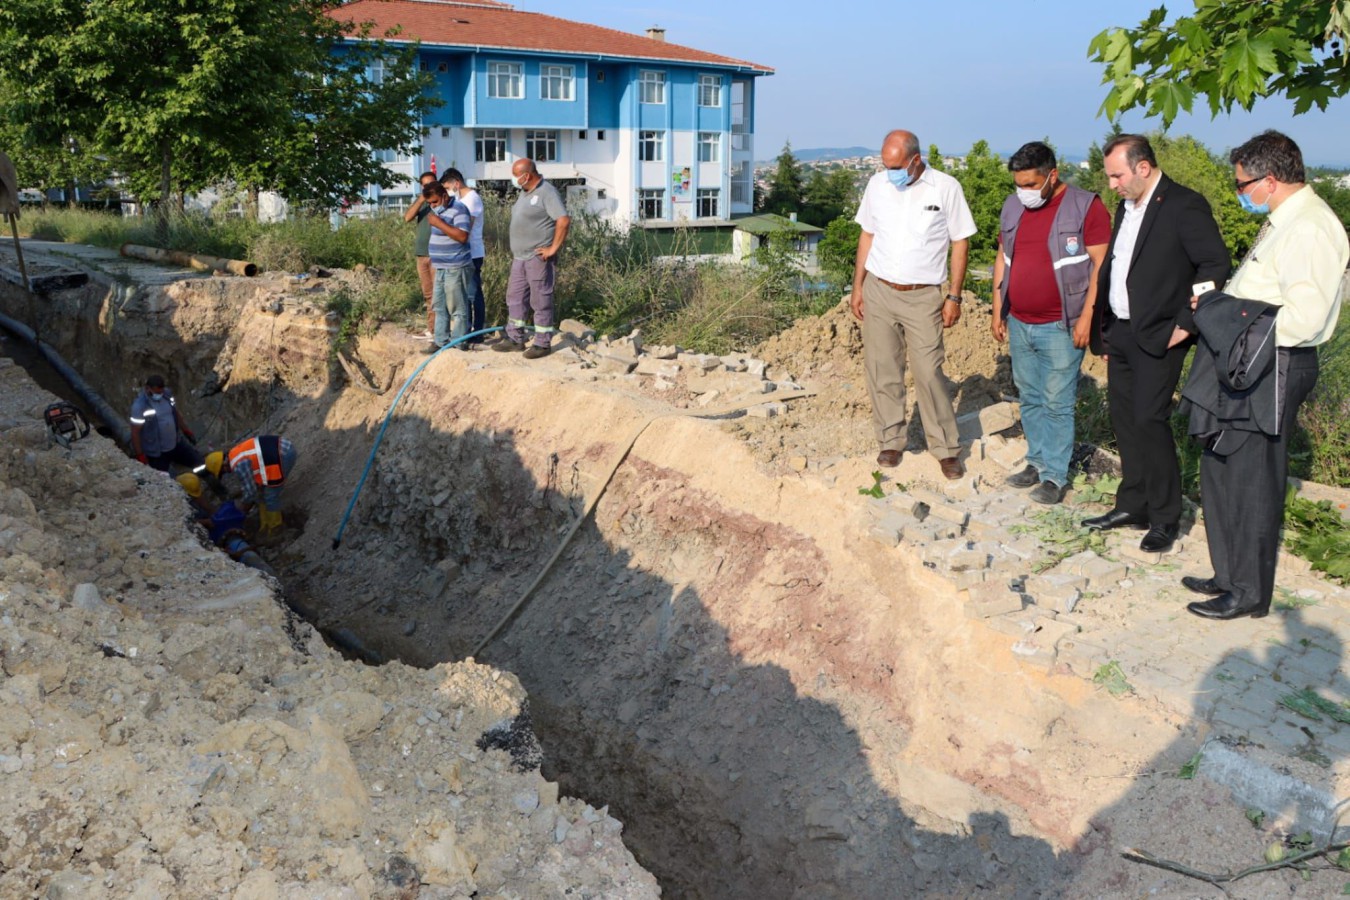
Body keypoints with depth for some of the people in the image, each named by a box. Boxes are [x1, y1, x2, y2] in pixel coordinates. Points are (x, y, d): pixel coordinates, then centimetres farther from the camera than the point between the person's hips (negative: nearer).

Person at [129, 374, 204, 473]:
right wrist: (140, 455, -16)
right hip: (156, 453, -6)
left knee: (198, 461, 11)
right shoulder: (140, 406, -24)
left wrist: (186, 431, 18)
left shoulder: (167, 394, -6)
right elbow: (135, 432, -18)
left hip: (176, 444, 6)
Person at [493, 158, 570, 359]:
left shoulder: (547, 192, -15)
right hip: (520, 257, 9)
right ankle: (514, 338, 22)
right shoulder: (524, 193, 14)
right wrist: (515, 250, 17)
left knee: (541, 301, -2)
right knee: (515, 298, 13)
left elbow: (564, 220, -23)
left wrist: (553, 248, -20)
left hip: (538, 258, -9)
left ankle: (542, 344, 5)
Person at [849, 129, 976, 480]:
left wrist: (954, 297, -4)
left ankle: (947, 450, 7)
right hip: (878, 292, 3)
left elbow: (960, 242, -1)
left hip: (923, 297, -3)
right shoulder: (878, 184, 3)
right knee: (882, 372, 6)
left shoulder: (946, 188, -6)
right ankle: (891, 442, 19)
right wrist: (857, 286, 9)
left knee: (929, 374, -5)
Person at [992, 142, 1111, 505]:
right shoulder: (1013, 207, 9)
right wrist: (998, 311, 14)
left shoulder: (1086, 207, -8)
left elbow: (1101, 265, -10)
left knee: (1057, 404, -2)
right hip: (1019, 324, 6)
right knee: (1030, 399, 14)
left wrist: (1087, 316, -15)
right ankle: (1037, 462, 26)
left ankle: (1055, 475, 6)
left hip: (1060, 327, -6)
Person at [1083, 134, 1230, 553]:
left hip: (1157, 338, -8)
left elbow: (1216, 264, -16)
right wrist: (1104, 328, 14)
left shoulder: (1184, 205, -12)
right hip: (1120, 333, 8)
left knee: (1149, 421, -8)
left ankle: (1165, 519, 5)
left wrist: (1186, 323, -17)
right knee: (1124, 419, 12)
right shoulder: (1126, 207, 13)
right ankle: (1132, 506, 24)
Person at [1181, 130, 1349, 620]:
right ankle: (1229, 575, 31)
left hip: (1274, 369, -10)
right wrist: (1219, 305, 5)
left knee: (1252, 482, 1)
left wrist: (1233, 321, -18)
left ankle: (1249, 593, 15)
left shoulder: (1310, 230, -19)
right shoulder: (1282, 221, 13)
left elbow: (1303, 319, -26)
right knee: (1220, 471, 17)